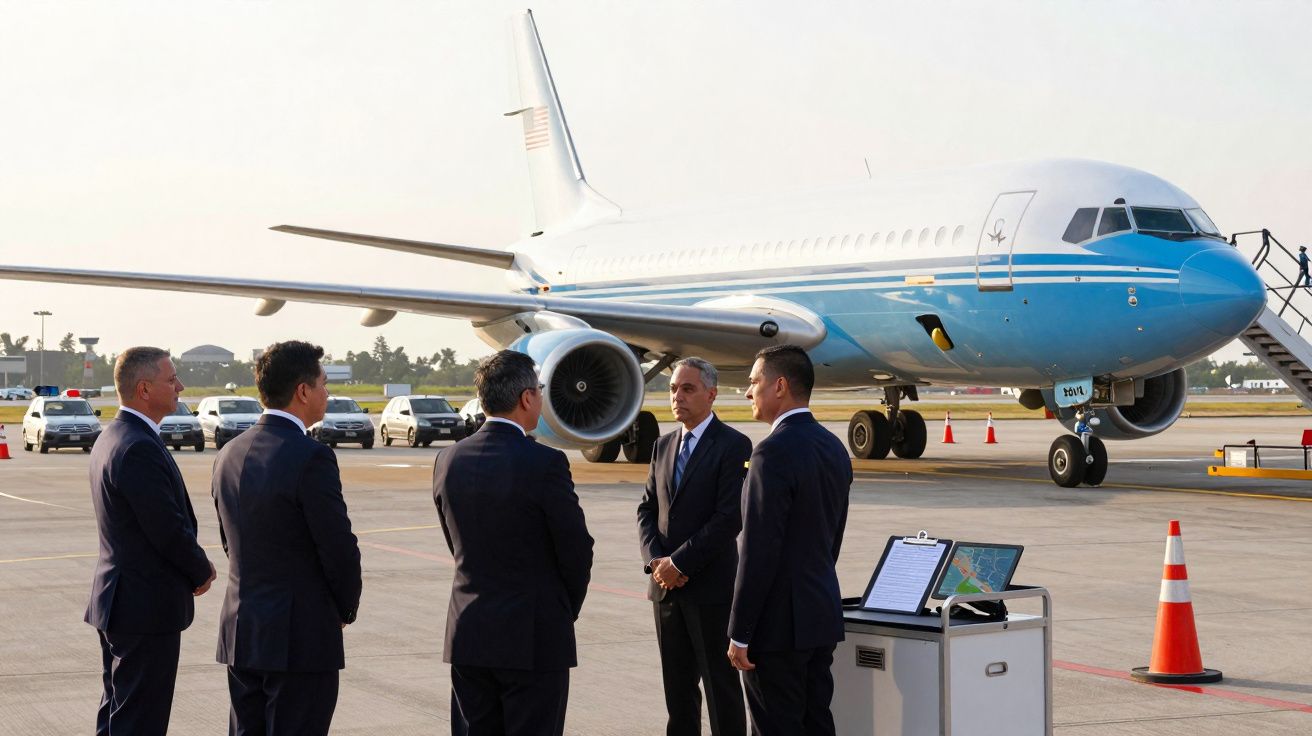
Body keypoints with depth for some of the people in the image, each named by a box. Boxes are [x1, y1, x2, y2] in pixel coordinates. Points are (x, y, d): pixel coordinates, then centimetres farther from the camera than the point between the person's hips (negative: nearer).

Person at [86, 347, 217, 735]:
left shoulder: (111, 437, 11)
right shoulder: (139, 448, -21)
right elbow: (169, 528, -21)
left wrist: (194, 566, 6)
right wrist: (202, 572, -4)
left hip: (118, 601, 10)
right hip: (148, 606, -10)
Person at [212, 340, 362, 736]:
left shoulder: (230, 454, 6)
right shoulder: (311, 458, -17)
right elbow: (339, 549, -15)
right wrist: (345, 610, 3)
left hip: (241, 632, 7)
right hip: (301, 638, -7)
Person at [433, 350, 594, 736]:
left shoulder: (448, 460, 3)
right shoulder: (545, 463, -15)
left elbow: (457, 544, 11)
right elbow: (576, 549, -8)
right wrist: (566, 611, 9)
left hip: (468, 632, 5)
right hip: (534, 637, -5)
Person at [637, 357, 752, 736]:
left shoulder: (733, 445, -9)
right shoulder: (664, 446, 13)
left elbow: (731, 517, -16)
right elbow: (647, 509, 13)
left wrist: (681, 562, -16)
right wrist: (656, 560, -5)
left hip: (710, 586, -6)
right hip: (666, 587, 6)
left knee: (721, 686, -1)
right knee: (678, 687, 11)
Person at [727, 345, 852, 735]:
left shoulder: (774, 452, -18)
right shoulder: (834, 448, 10)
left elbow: (758, 551, -20)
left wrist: (739, 634, -16)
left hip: (778, 621, -9)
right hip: (823, 615, 9)